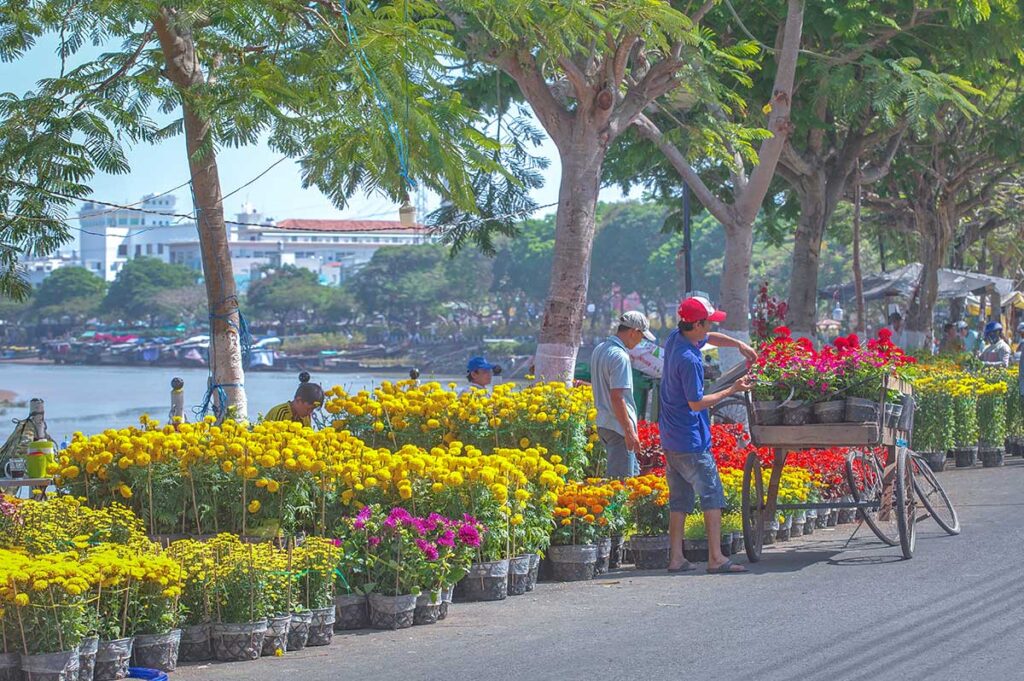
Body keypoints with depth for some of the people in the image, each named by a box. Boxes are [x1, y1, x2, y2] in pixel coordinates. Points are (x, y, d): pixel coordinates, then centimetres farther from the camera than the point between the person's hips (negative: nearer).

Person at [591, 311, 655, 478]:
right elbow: (616, 397, -24)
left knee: (633, 473, 20)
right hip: (619, 427, -10)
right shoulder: (620, 356, -20)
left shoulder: (599, 350, 10)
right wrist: (630, 431, -20)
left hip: (603, 423, 10)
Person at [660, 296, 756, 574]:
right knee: (711, 495, -4)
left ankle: (676, 557, 11)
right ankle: (716, 558, -5)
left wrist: (739, 344, 8)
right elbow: (696, 403, -20)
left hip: (671, 437, 9)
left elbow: (710, 338, 24)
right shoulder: (688, 360, -22)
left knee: (679, 499, 11)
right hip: (691, 441, -9)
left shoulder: (676, 338, 7)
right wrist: (732, 390, -12)